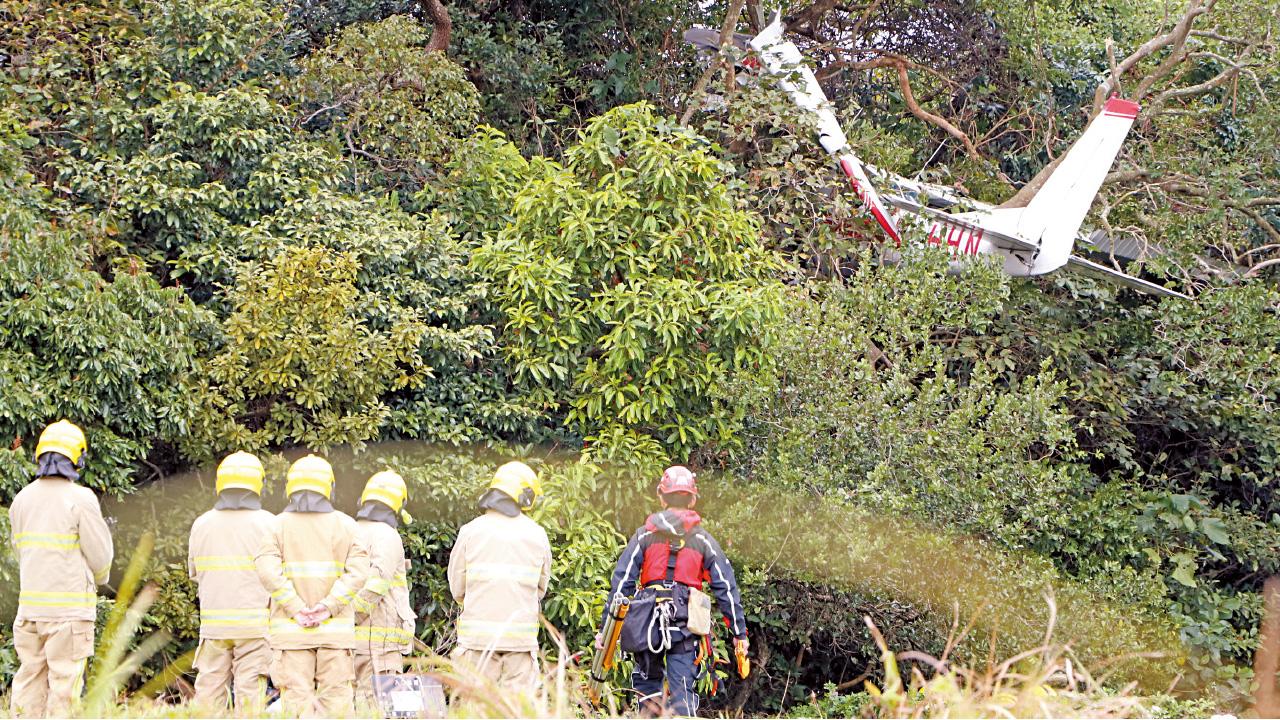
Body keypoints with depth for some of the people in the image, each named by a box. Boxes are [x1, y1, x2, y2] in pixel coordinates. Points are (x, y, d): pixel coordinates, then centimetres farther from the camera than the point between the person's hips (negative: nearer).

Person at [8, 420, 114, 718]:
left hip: (30, 605, 5)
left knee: (29, 679, 10)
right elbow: (100, 555, -6)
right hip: (70, 607, -5)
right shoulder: (81, 499, -10)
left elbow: (21, 550, 15)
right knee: (64, 682, -2)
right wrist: (98, 579, 15)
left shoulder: (22, 499, 7)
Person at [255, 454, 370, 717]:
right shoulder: (344, 525, 5)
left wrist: (296, 609, -10)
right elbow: (358, 571, -4)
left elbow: (268, 570, -9)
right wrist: (329, 606, -9)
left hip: (291, 628, -1)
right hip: (335, 630, 1)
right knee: (337, 699, 2)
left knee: (297, 698, -2)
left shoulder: (278, 525, 3)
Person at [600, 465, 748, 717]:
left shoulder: (645, 535, 5)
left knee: (647, 683, 13)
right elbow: (726, 587, 6)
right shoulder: (704, 540, 6)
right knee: (683, 690, -1)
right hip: (686, 621, 0)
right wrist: (739, 632, 12)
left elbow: (621, 582, 0)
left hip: (647, 620, 0)